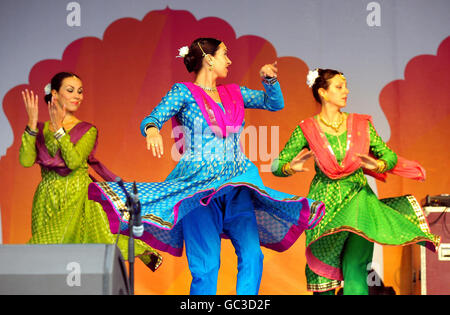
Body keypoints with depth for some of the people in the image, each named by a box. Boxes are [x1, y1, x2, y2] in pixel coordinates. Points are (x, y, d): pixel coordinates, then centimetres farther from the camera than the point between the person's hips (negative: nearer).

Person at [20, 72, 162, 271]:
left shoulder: (88, 131, 5)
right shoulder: (41, 129, 9)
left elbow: (74, 161, -12)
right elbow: (26, 161, -7)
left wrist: (59, 129, -14)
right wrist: (32, 125, -12)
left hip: (79, 197, -2)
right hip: (47, 200, 2)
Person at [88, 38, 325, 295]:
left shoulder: (235, 94, 18)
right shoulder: (184, 92, 2)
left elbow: (275, 103, 20)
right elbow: (153, 118, -9)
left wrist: (270, 79, 2)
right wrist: (152, 130, -32)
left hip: (237, 184, 5)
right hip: (199, 186, -5)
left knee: (252, 256, -9)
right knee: (206, 264, -11)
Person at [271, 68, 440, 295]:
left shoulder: (361, 125, 6)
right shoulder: (307, 130, -1)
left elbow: (390, 156, 7)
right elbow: (277, 165, 0)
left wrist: (378, 165, -15)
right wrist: (291, 168, -22)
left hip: (358, 197, 1)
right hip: (325, 200, -1)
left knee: (355, 267, -12)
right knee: (323, 268, 2)